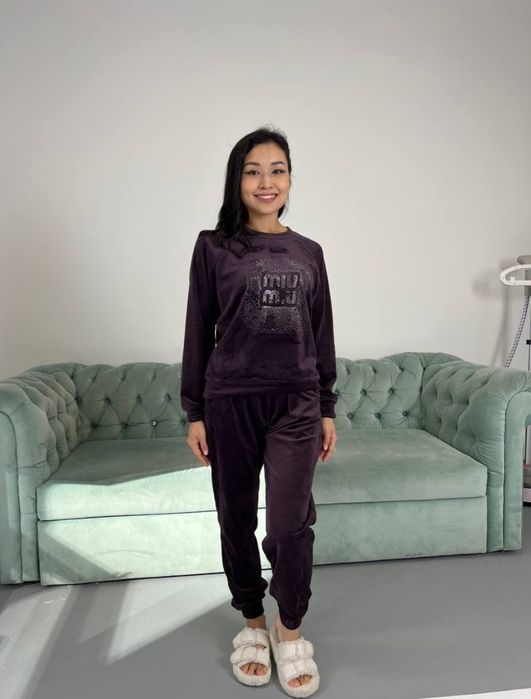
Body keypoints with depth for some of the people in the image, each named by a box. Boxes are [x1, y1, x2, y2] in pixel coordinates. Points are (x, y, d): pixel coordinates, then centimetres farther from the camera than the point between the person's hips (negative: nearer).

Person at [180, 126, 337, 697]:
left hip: (296, 403, 1)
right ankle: (252, 623, 34)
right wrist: (194, 413, -1)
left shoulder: (308, 252, 8)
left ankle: (290, 632, 25)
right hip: (230, 403, 0)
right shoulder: (213, 247, 1)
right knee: (237, 521, 11)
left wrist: (327, 409, 8)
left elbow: (322, 336, 10)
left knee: (291, 524, -2)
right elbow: (198, 334, 1)